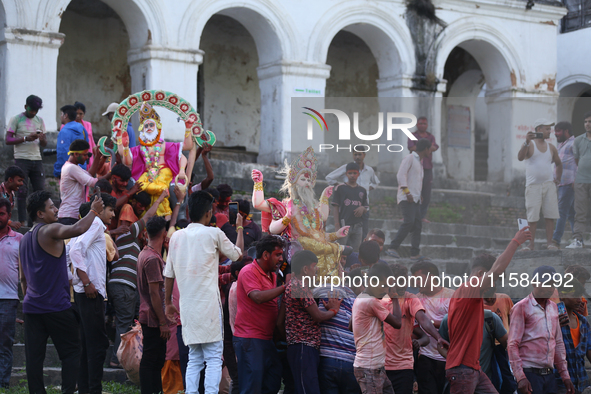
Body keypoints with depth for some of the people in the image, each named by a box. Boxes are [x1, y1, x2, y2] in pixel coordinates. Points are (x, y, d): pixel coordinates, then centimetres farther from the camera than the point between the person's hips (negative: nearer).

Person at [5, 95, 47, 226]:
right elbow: (8, 140, -6)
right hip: (21, 159, -5)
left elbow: (44, 144, 17)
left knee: (40, 191, 0)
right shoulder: (16, 119, 1)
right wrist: (26, 138, -18)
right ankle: (22, 222, -4)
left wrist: (42, 139, -7)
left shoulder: (40, 121, 15)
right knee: (22, 191, -6)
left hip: (37, 159, 5)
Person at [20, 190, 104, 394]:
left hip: (31, 306, 8)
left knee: (34, 357, 4)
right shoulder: (49, 231, -9)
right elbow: (78, 229, -28)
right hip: (56, 306, -7)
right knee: (71, 352, -1)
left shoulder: (24, 239, 17)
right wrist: (94, 211, -14)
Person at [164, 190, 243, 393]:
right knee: (214, 358, -3)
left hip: (187, 306, 5)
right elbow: (237, 254, 11)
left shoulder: (177, 236, 9)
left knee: (194, 359, 11)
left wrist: (168, 303, 22)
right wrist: (239, 229, 25)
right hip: (209, 305, -5)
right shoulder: (214, 234, -4)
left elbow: (169, 274, 13)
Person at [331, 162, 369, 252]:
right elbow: (335, 207, -1)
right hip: (344, 224, -4)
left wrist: (363, 209, -7)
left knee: (355, 251, 6)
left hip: (358, 225, 4)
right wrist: (337, 224, -9)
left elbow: (366, 209, 19)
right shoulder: (340, 188, 3)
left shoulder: (362, 190, 15)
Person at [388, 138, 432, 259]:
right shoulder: (409, 158, -4)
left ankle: (415, 253, 4)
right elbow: (401, 175, -15)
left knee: (418, 225, 2)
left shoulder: (419, 162, 25)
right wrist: (407, 192, -23)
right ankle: (393, 248, -22)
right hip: (406, 199, -9)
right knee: (409, 222, -22)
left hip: (416, 199, 9)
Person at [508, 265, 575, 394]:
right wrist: (520, 377, -16)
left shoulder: (553, 307, 17)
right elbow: (512, 345, -8)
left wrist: (565, 375, 15)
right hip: (530, 373, -6)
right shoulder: (521, 307, -3)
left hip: (549, 374, 6)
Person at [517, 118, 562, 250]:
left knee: (550, 215, -4)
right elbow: (520, 157, -18)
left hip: (549, 185, 4)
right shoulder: (530, 145, 1)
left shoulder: (551, 147, 14)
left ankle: (550, 243, -2)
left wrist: (558, 179, 17)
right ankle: (531, 244, 0)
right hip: (533, 185, -4)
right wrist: (526, 142, -27)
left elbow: (559, 164, 29)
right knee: (532, 217, -4)